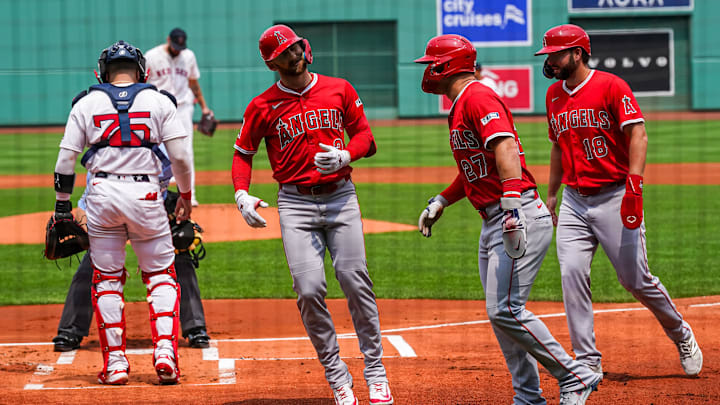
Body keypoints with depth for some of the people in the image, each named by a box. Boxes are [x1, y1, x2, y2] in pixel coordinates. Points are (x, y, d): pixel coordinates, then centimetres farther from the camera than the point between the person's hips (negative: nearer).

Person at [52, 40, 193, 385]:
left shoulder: (87, 104, 7)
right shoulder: (159, 101, 5)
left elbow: (66, 158, 4)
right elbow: (180, 156, -1)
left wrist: (62, 204, 11)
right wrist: (186, 195, 13)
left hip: (102, 194, 0)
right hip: (145, 193, 0)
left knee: (106, 279, 10)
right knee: (161, 275, 10)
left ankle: (115, 362, 6)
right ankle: (165, 351, -6)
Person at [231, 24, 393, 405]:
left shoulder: (340, 90, 6)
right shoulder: (263, 106, 2)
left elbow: (365, 137, 10)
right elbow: (243, 153, 10)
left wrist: (345, 155, -11)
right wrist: (241, 195, -8)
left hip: (340, 197, 1)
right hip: (295, 204, -1)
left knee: (354, 279, -9)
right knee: (310, 288, -12)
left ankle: (375, 370, 1)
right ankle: (335, 374, 2)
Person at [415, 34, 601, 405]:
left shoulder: (478, 97, -12)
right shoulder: (460, 108, 20)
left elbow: (506, 147, -27)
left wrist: (513, 203, -36)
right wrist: (440, 202, 28)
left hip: (520, 219, -11)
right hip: (492, 224, 11)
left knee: (505, 309, -16)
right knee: (500, 312, 10)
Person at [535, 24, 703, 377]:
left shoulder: (611, 86, -8)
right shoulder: (553, 95, 12)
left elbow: (638, 135, -15)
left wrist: (634, 185, -25)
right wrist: (551, 197, 22)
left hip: (614, 198, -6)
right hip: (574, 201, 6)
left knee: (635, 279, -2)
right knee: (572, 275, -9)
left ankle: (681, 335, 23)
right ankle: (587, 362, -4)